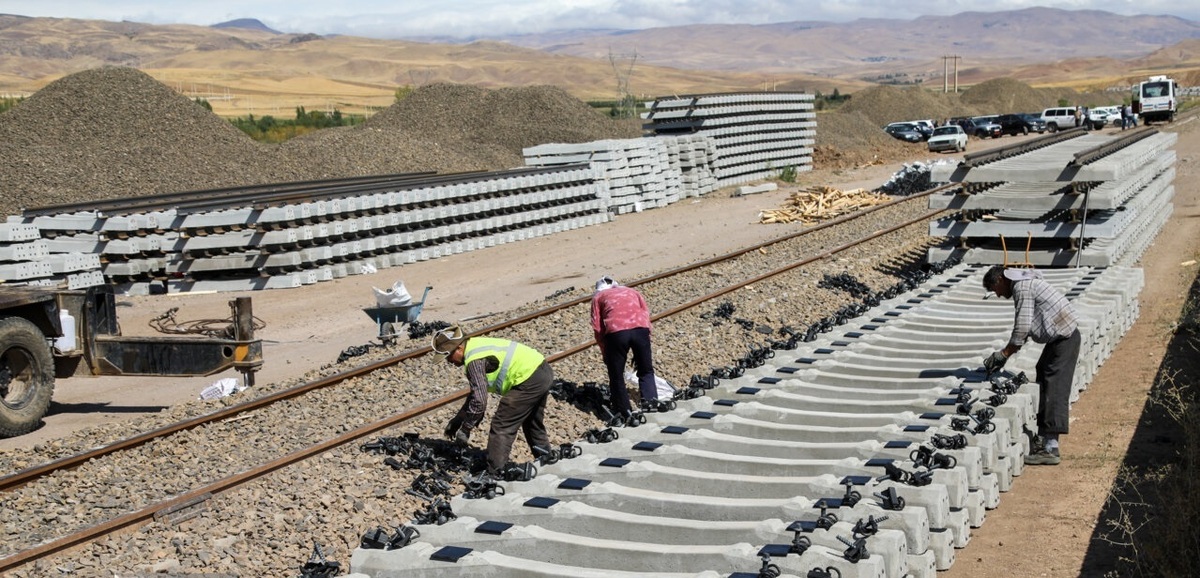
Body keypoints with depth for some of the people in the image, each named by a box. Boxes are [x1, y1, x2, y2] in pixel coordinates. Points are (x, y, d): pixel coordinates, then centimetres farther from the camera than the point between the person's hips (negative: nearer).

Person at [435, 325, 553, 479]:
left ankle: (494, 476, -2)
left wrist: (465, 428, -10)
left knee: (501, 427, -4)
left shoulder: (474, 361, -16)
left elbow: (479, 400, -20)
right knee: (533, 425, 26)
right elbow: (477, 392, 23)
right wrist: (457, 420, 24)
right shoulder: (475, 346, 15)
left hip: (529, 381, -10)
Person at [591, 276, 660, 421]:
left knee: (616, 376, 13)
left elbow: (597, 328, 13)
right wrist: (639, 353, 21)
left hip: (615, 331, -2)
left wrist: (605, 353, 21)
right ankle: (651, 404, 2)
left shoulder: (598, 296, 27)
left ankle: (624, 413, 14)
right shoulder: (632, 291, 34)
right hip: (640, 328, 2)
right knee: (646, 371, 17)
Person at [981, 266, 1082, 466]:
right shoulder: (1024, 284, 17)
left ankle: (1050, 448, -15)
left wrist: (1003, 354, -13)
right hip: (1059, 336, 11)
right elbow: (1024, 328, 20)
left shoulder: (1022, 287, -15)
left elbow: (1022, 327, -20)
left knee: (1054, 390, -13)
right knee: (1043, 383, 16)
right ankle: (1043, 438, 22)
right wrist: (1006, 353, 14)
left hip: (1064, 337, -11)